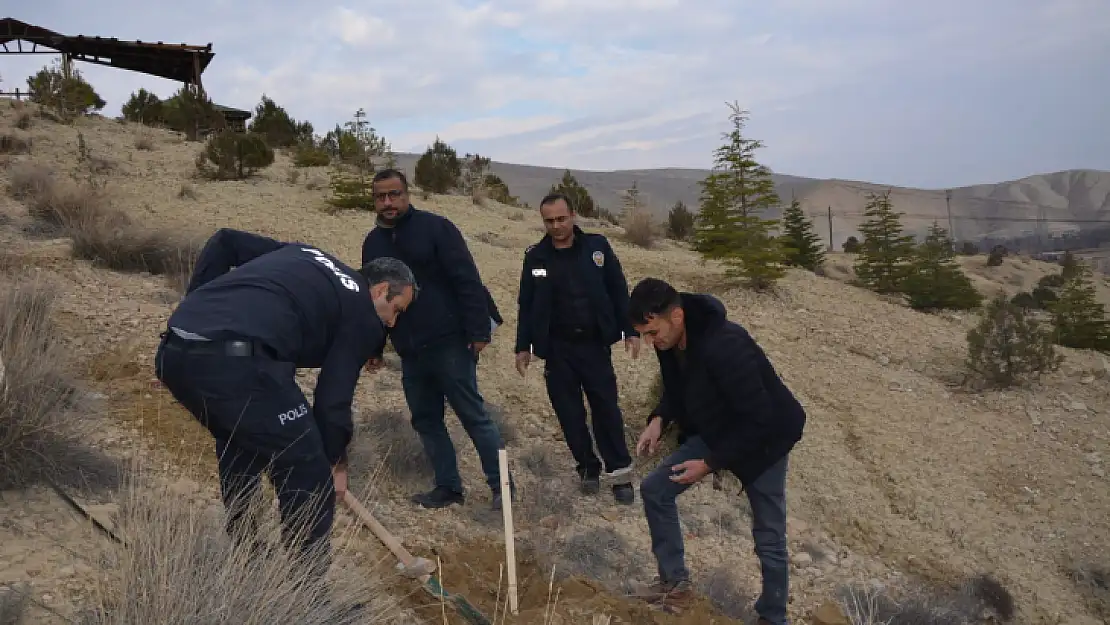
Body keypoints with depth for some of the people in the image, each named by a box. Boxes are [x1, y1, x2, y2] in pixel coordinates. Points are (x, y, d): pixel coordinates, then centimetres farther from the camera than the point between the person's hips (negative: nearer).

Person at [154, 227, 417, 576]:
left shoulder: (301, 256, 31)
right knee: (308, 478, 5)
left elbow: (224, 241, 29)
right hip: (236, 361, -9)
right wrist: (335, 461, 22)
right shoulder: (364, 316, 11)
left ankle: (240, 552, 44)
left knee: (237, 442, 32)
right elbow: (333, 398, 7)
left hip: (173, 351, 9)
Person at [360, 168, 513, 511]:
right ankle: (448, 486, 23)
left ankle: (501, 483, 9)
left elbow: (467, 280, -12)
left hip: (449, 342, -6)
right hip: (409, 351, 6)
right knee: (426, 420, 11)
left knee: (473, 414, -2)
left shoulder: (435, 227, -7)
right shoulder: (373, 242, 12)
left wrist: (479, 330, -17)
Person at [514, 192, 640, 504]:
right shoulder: (535, 256, 2)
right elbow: (526, 305, 7)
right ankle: (588, 467, 21)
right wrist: (523, 346, 5)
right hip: (557, 348, 1)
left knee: (606, 408, -1)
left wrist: (630, 331, -1)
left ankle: (620, 472, 8)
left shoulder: (597, 246, -1)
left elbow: (619, 291, 3)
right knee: (569, 412, 6)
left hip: (595, 344, -1)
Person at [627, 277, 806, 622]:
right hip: (714, 432, 7)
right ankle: (676, 581, 17)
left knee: (769, 540, 3)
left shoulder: (725, 346, -39)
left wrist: (710, 463, -27)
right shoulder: (669, 341, -14)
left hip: (763, 440, -7)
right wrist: (659, 419, -13)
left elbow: (759, 421, -32)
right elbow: (677, 389, 6)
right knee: (654, 489, 1)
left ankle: (772, 617, 26)